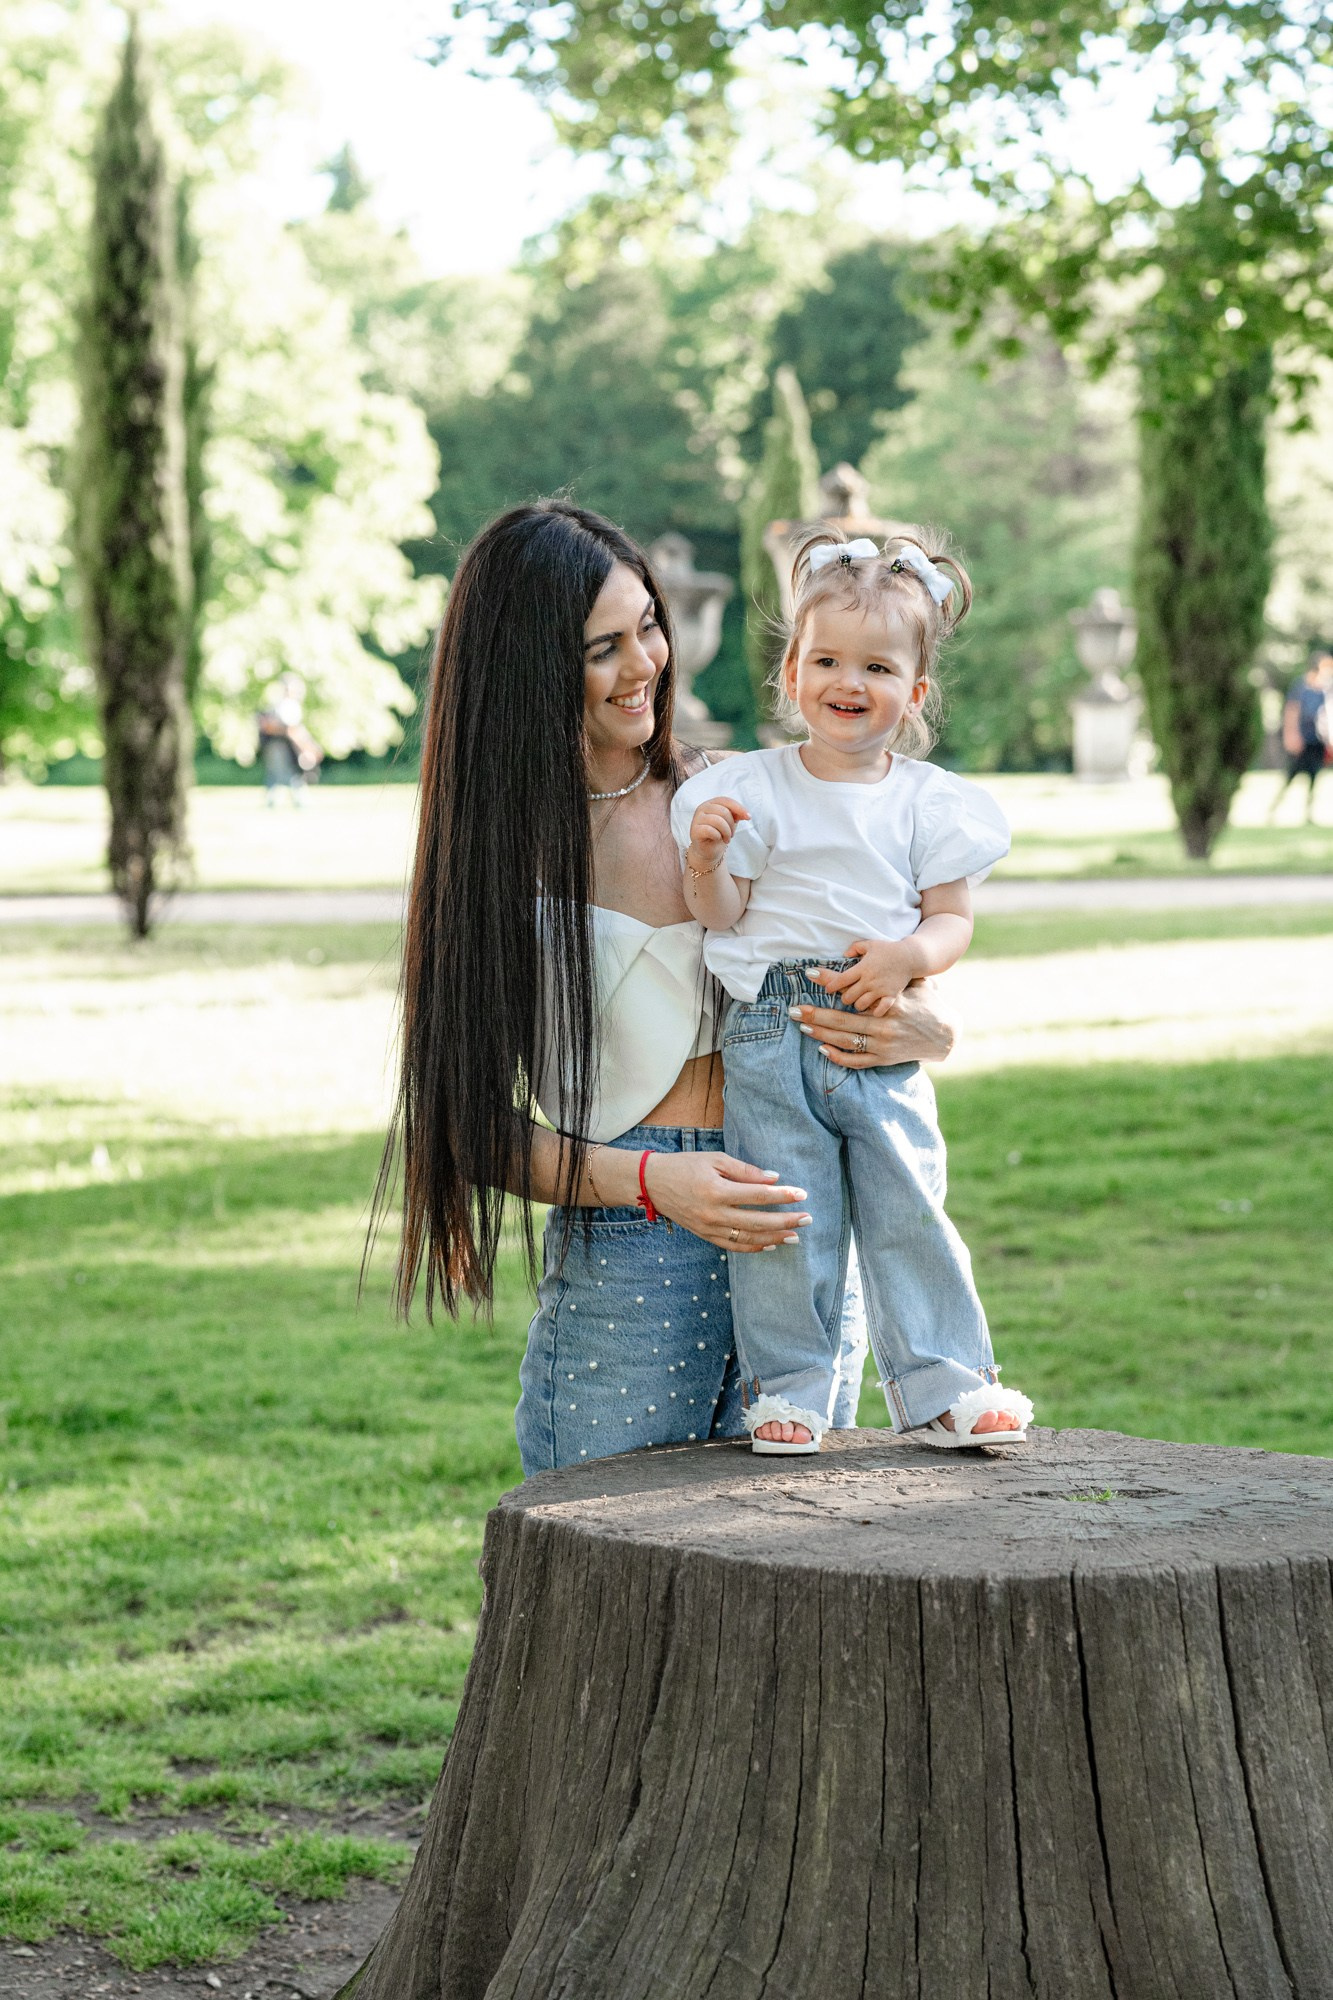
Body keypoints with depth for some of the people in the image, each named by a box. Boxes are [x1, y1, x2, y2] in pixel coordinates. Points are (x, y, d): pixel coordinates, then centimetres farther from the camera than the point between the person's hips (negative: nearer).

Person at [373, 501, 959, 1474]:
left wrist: (922, 1028, -8)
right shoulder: (499, 845, -1)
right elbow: (480, 1120, -4)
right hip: (621, 1263, -3)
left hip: (796, 1238, 3)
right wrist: (652, 1182, -18)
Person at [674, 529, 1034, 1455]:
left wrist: (909, 954, -15)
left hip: (883, 1034, 1)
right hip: (771, 1032, -1)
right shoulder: (755, 790, 3)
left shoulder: (930, 801, 5)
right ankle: (788, 1387, 12)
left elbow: (953, 919, 5)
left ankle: (945, 1385, 9)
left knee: (910, 1207, -1)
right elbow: (723, 915, 2)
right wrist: (706, 860, -17)